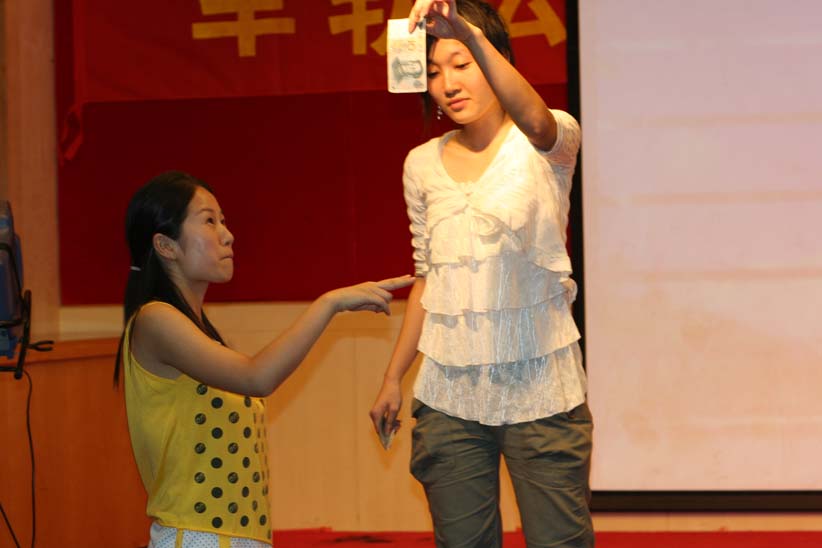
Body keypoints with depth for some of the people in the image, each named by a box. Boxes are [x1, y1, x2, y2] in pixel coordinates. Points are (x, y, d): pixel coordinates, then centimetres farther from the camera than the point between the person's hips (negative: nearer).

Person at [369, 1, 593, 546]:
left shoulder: (553, 141, -5)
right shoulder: (422, 165, 9)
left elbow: (535, 122, -30)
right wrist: (393, 378, 15)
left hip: (540, 386, -4)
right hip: (449, 392, 4)